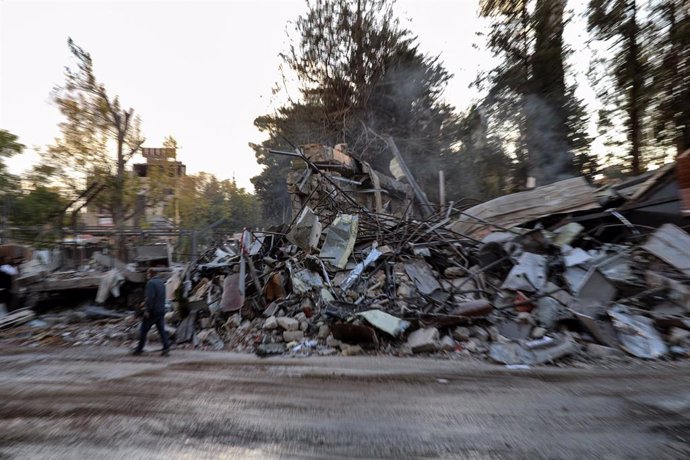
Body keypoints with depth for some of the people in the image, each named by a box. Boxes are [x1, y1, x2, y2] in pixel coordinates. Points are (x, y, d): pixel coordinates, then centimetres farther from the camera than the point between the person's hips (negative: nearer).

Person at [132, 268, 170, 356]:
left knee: (143, 330, 8)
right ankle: (166, 347, -2)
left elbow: (150, 297, -21)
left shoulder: (151, 282, -12)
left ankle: (139, 349, 19)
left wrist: (147, 310, -18)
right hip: (161, 311, 7)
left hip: (152, 311, -7)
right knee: (161, 330, 6)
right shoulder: (161, 282, 13)